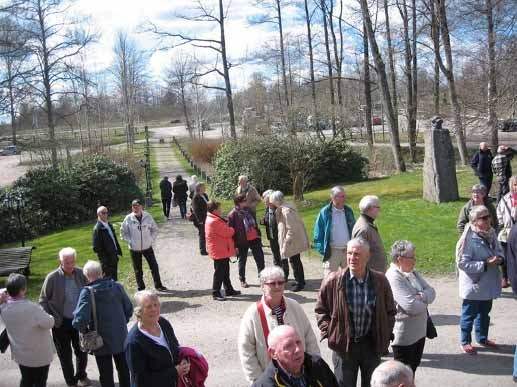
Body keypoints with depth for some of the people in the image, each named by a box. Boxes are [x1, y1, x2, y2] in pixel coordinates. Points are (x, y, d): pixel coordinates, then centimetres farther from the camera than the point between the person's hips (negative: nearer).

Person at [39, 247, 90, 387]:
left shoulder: (81, 274, -10)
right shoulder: (52, 278, -15)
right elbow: (43, 300, -4)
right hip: (61, 323, -2)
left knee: (81, 350, 17)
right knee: (65, 354, 13)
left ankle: (81, 376, 42)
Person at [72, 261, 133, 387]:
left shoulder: (87, 292, -19)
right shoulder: (117, 287, -6)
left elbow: (80, 319, -26)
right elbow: (129, 309, 3)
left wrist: (84, 329, -6)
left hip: (102, 342, -3)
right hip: (121, 338, 4)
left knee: (106, 375, 13)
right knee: (123, 370, 22)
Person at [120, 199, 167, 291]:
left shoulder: (148, 216, -6)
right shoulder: (128, 219, -9)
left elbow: (155, 229, 6)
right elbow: (123, 232, 2)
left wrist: (151, 240, -2)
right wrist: (130, 241, -5)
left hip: (147, 247, 1)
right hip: (134, 249, -1)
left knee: (154, 266, 7)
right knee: (138, 270, 8)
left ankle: (158, 285, 23)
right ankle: (141, 288, 21)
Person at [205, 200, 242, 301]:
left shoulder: (211, 219, 12)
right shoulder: (215, 221, -22)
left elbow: (224, 230, 16)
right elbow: (227, 232, -21)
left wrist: (229, 229, -2)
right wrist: (232, 229, -2)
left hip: (222, 250, 11)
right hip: (220, 251, -11)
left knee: (225, 271, 18)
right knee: (219, 272, -3)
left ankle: (229, 290, 28)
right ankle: (215, 293, 5)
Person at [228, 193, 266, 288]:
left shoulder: (248, 210, 5)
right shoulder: (233, 214, -15)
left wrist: (258, 234, 17)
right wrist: (235, 244, -14)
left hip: (254, 239, 6)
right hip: (243, 241, -6)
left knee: (260, 257, 9)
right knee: (242, 260, 9)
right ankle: (242, 280, 24)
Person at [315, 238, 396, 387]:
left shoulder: (380, 281, -7)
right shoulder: (333, 281, -12)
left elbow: (390, 311, 7)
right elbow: (321, 309, 1)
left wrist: (385, 335, 2)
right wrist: (328, 332, -6)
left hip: (372, 344, 2)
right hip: (344, 345, -2)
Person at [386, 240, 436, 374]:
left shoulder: (412, 272, 6)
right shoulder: (394, 277, -22)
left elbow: (431, 291, 3)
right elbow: (411, 306, -28)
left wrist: (422, 296, -19)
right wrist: (425, 301, -8)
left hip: (419, 331, 8)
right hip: (404, 336, -8)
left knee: (413, 368, 22)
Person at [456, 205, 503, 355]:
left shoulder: (491, 233, -1)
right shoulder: (469, 239, -23)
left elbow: (499, 250, 14)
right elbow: (462, 263, -24)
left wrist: (499, 258, -9)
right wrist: (485, 264, -26)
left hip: (488, 285, 7)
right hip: (473, 286, -7)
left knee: (484, 313, 23)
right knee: (469, 314, 9)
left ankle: (482, 337, 42)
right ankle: (465, 341, 26)